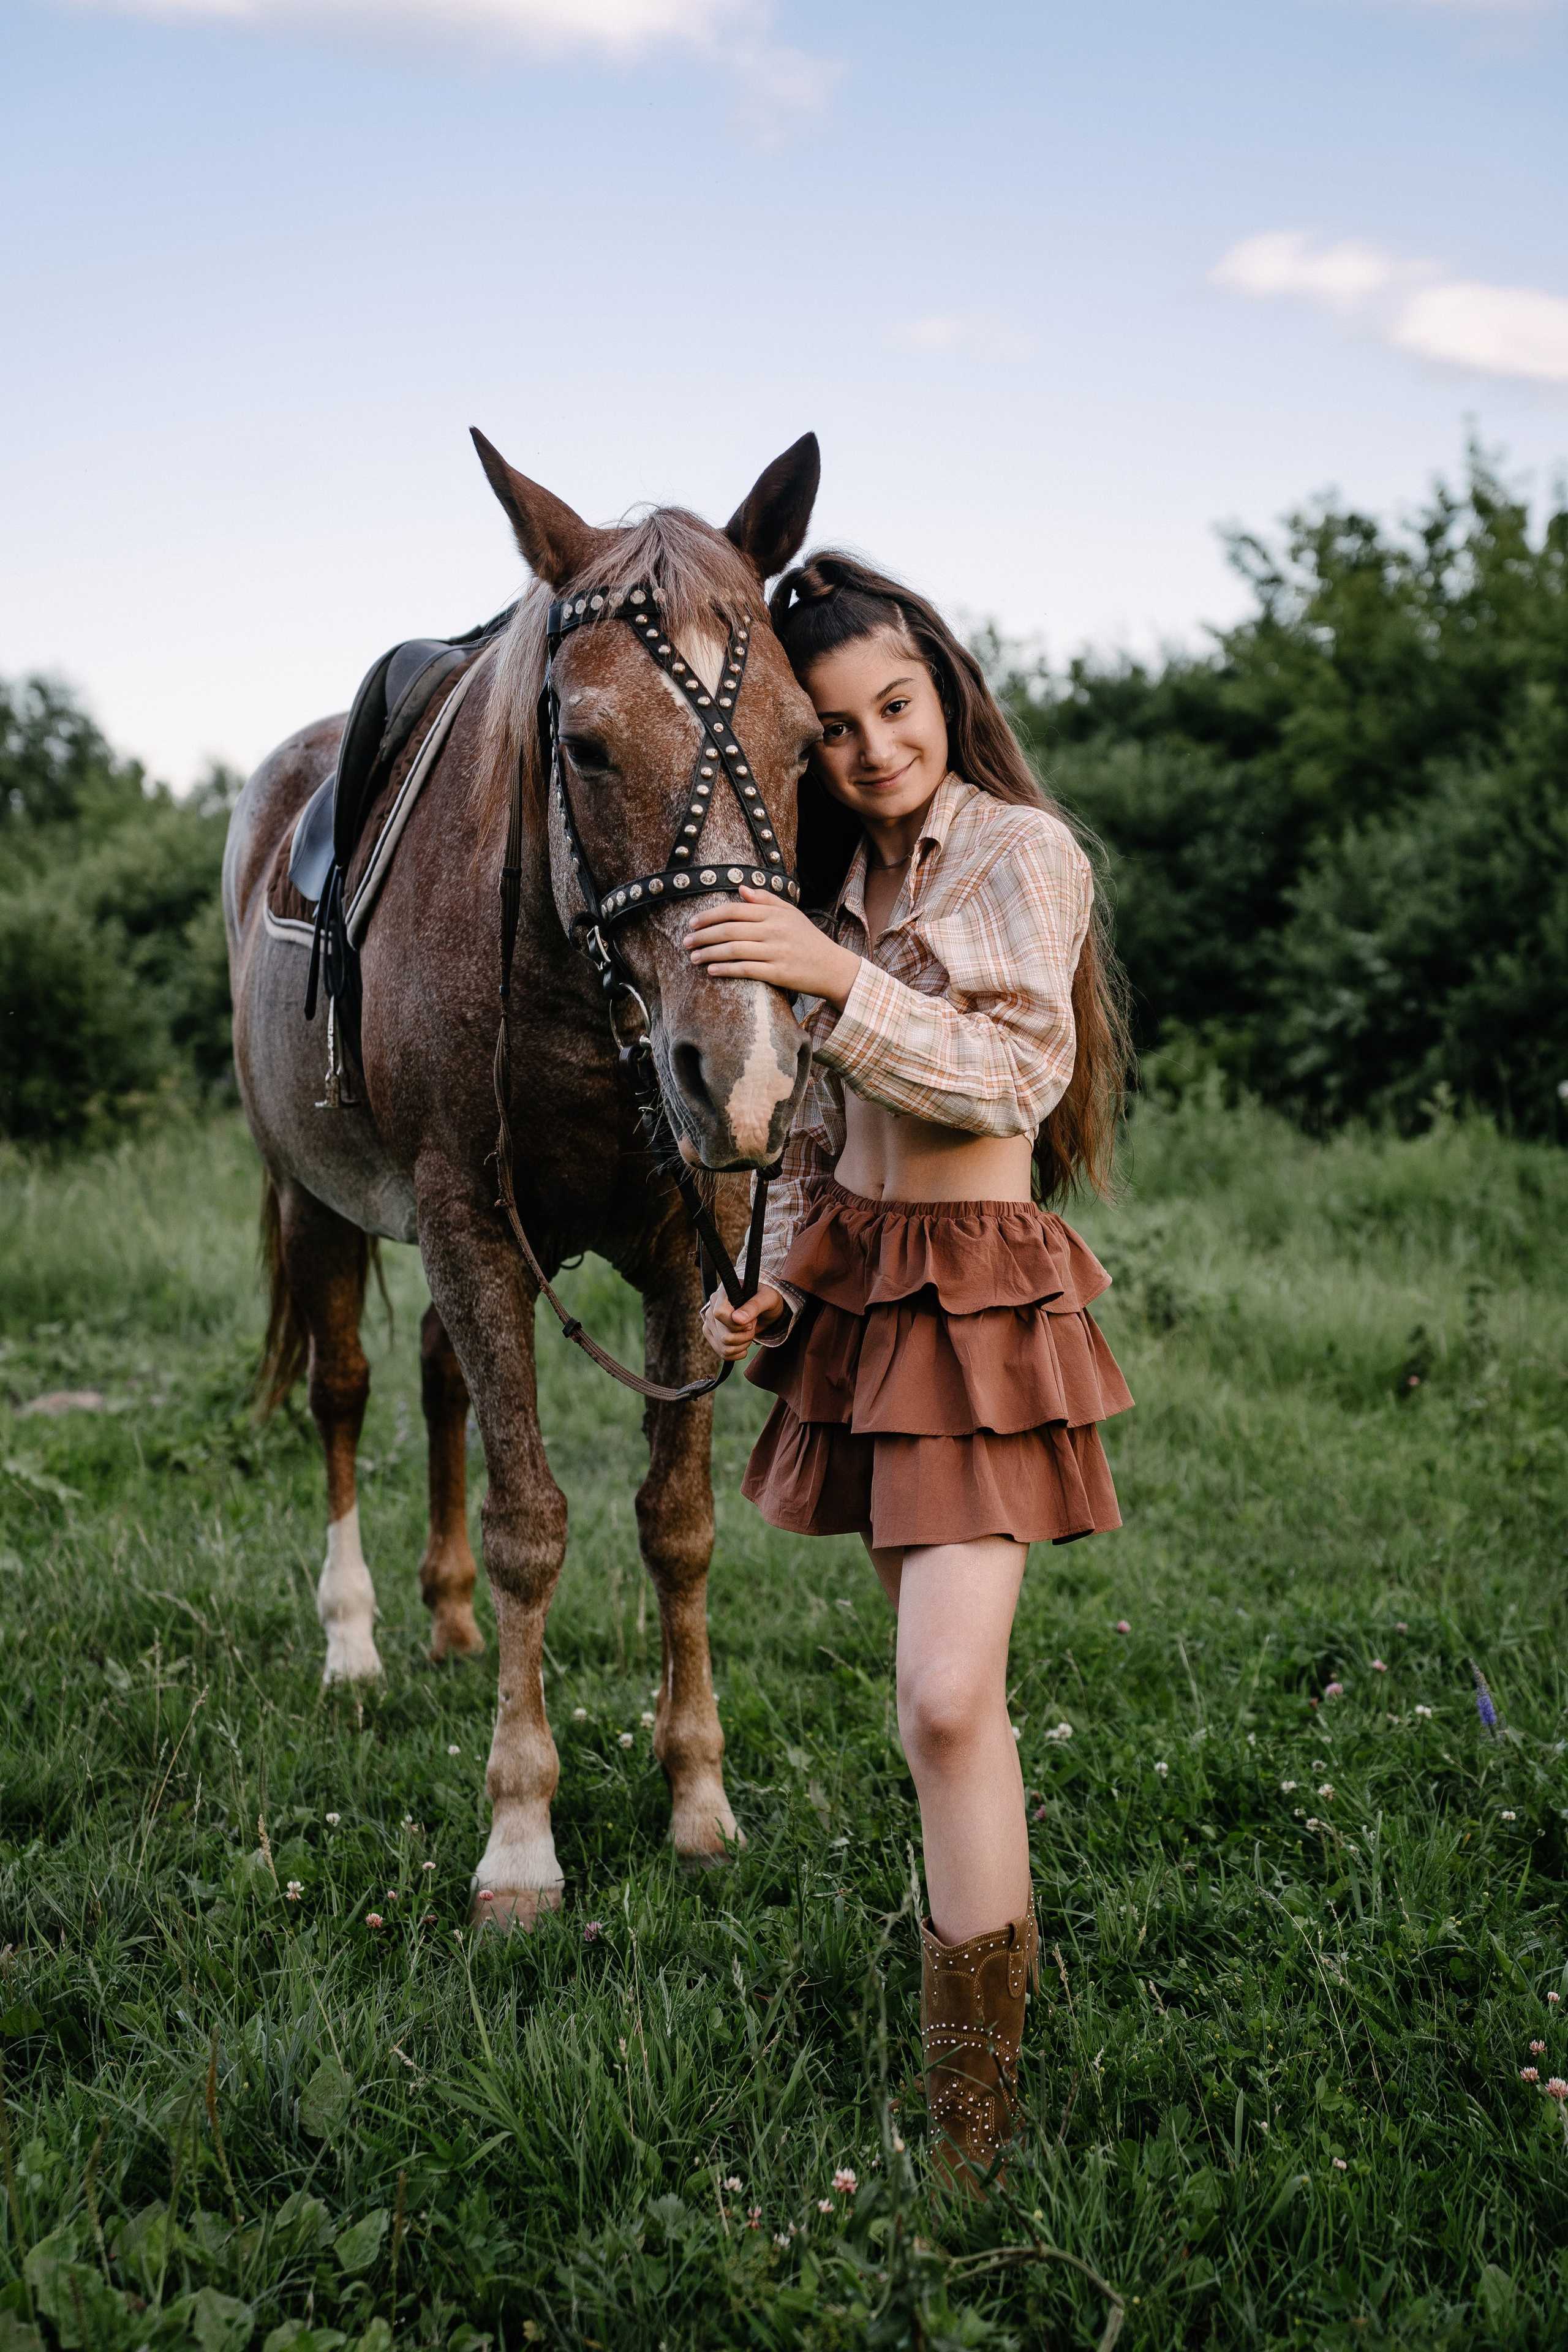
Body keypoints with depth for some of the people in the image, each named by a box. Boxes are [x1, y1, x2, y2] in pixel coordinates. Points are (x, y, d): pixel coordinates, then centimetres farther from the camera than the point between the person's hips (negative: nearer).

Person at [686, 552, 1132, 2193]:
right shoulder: (832, 877, 14)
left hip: (977, 1287, -7)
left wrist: (838, 978, -27)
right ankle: (994, 1946, 29)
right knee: (940, 1672, 14)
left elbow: (1016, 1073, -18)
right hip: (851, 1274, 7)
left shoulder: (1021, 852, -6)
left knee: (947, 1696, -14)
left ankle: (974, 2127, -7)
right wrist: (773, 1284, 7)